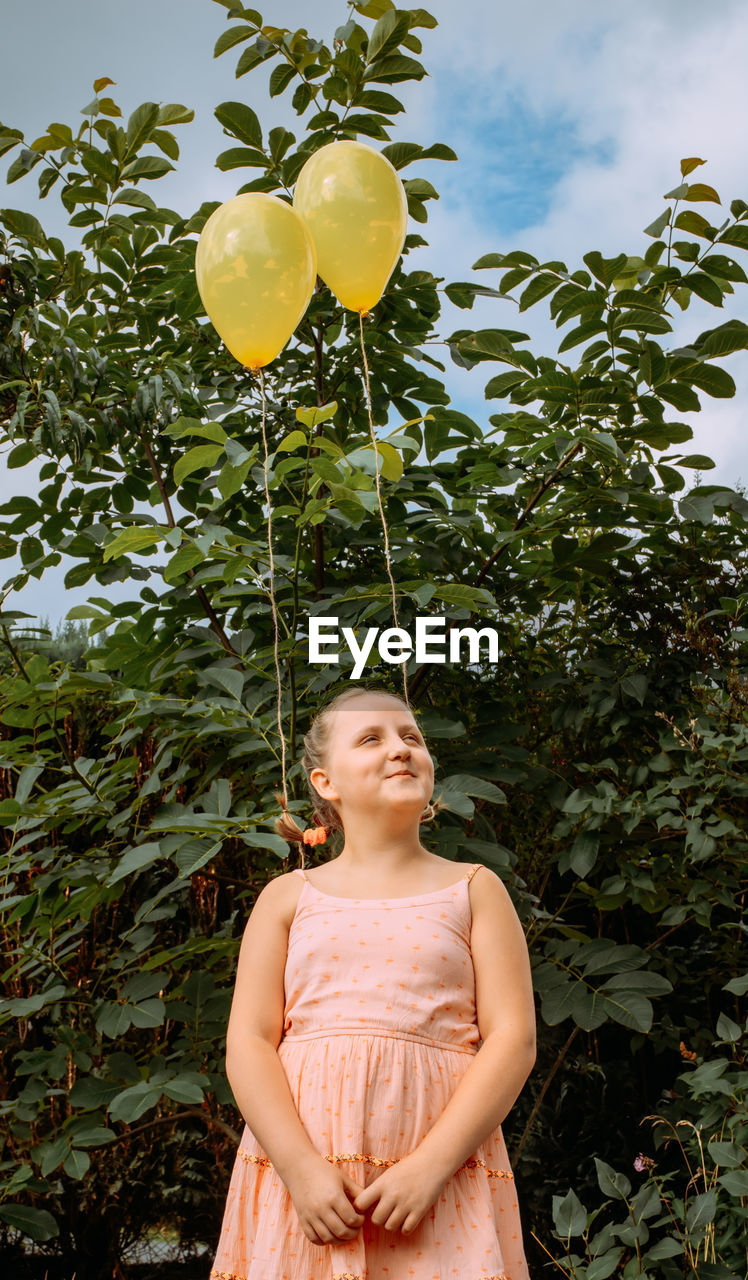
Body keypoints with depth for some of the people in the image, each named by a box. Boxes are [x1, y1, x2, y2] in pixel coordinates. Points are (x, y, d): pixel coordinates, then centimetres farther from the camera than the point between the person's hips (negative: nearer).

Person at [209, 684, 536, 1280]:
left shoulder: (474, 890, 6)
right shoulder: (288, 897, 8)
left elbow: (514, 1040, -1)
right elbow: (248, 1042, 1)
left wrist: (429, 1167, -12)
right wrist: (302, 1169, -12)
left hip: (441, 1167, 0)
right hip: (299, 1162, 1)